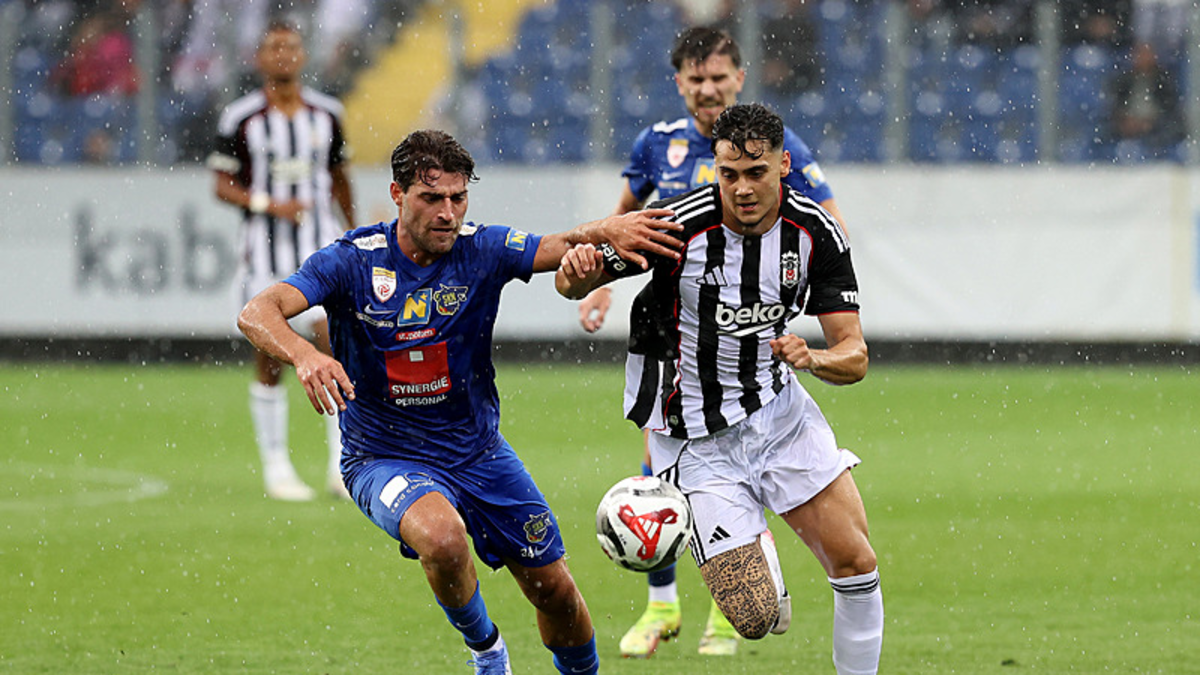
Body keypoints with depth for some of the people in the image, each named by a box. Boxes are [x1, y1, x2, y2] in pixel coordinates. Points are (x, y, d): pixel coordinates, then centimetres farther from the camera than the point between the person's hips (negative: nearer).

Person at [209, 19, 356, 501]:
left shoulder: (326, 114, 7)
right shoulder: (240, 119, -2)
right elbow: (223, 186, 0)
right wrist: (269, 205, -15)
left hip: (320, 245, 2)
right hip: (265, 248, -2)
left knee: (336, 344, -11)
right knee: (270, 361, 0)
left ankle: (342, 464, -5)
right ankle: (275, 466, 12)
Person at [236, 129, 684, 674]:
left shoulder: (482, 250, -9)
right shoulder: (352, 261, -15)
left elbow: (561, 249, -22)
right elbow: (256, 314, -26)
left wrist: (604, 232, -46)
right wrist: (305, 355, -47)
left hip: (478, 449, 3)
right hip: (385, 459, -3)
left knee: (554, 591, 7)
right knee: (442, 537, -34)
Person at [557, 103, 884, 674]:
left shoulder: (816, 232, -9)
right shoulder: (680, 224, -20)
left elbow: (854, 357, -7)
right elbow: (577, 281, -8)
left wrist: (814, 358, -29)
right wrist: (578, 271, -32)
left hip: (778, 409, 3)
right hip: (698, 437, -3)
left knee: (855, 562, -8)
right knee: (755, 619, -9)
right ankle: (757, 551, 27)